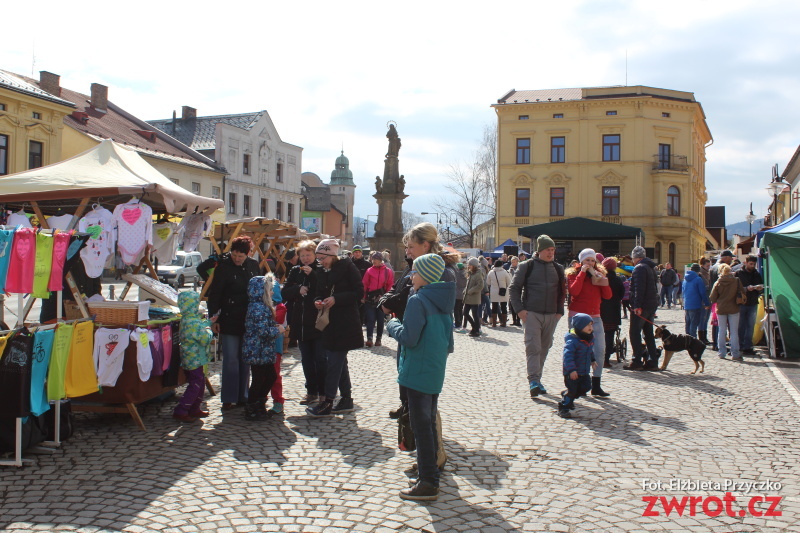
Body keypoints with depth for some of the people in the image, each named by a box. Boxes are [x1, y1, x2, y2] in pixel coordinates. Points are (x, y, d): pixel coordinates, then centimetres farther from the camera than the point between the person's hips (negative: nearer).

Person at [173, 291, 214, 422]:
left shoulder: (185, 319, 9)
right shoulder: (194, 323, -23)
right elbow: (206, 339, -23)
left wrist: (208, 322, 16)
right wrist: (209, 330, -7)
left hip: (190, 360, 11)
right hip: (194, 360, -11)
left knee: (200, 382, 18)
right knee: (195, 385, -6)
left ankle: (194, 409, 27)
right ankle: (180, 411, -3)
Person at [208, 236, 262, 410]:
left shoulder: (254, 265, 5)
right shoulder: (224, 266, -6)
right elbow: (214, 293, -5)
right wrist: (214, 317, -10)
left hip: (249, 321, 4)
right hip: (229, 321, -4)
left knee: (245, 360, 10)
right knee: (230, 360, -2)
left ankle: (242, 396, 20)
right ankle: (228, 399, 7)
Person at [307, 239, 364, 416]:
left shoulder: (348, 267, -10)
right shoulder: (324, 272, 11)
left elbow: (359, 292, -13)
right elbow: (320, 293, 19)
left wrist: (336, 299, -20)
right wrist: (319, 301, -4)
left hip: (345, 323, -8)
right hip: (330, 322, 8)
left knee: (334, 362, -7)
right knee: (339, 361, 12)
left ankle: (327, 402, -1)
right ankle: (346, 399, 22)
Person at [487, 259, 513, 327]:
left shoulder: (491, 273, -5)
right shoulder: (505, 272, -12)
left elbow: (488, 283, 5)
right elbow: (509, 283, -4)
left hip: (494, 293, 1)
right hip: (503, 293, -1)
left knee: (494, 308, 9)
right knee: (504, 308, 10)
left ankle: (494, 323, 9)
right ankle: (503, 323, 12)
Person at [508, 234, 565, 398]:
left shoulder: (558, 269, 12)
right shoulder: (527, 266, -1)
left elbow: (562, 291, 21)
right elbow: (514, 288, 0)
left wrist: (560, 311, 10)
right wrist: (519, 309, -8)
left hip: (551, 316, 5)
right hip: (531, 314, -4)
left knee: (544, 348, 9)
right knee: (533, 347, -13)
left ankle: (536, 380, 19)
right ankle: (533, 381, -15)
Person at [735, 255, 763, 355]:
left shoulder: (757, 274, 10)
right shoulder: (738, 274, -4)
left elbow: (762, 287, 14)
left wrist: (760, 288, -9)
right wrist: (746, 289, -24)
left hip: (753, 303, 4)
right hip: (741, 303, -4)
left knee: (751, 326, 5)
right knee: (741, 326, 2)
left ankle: (747, 346, 10)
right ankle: (740, 346, 11)